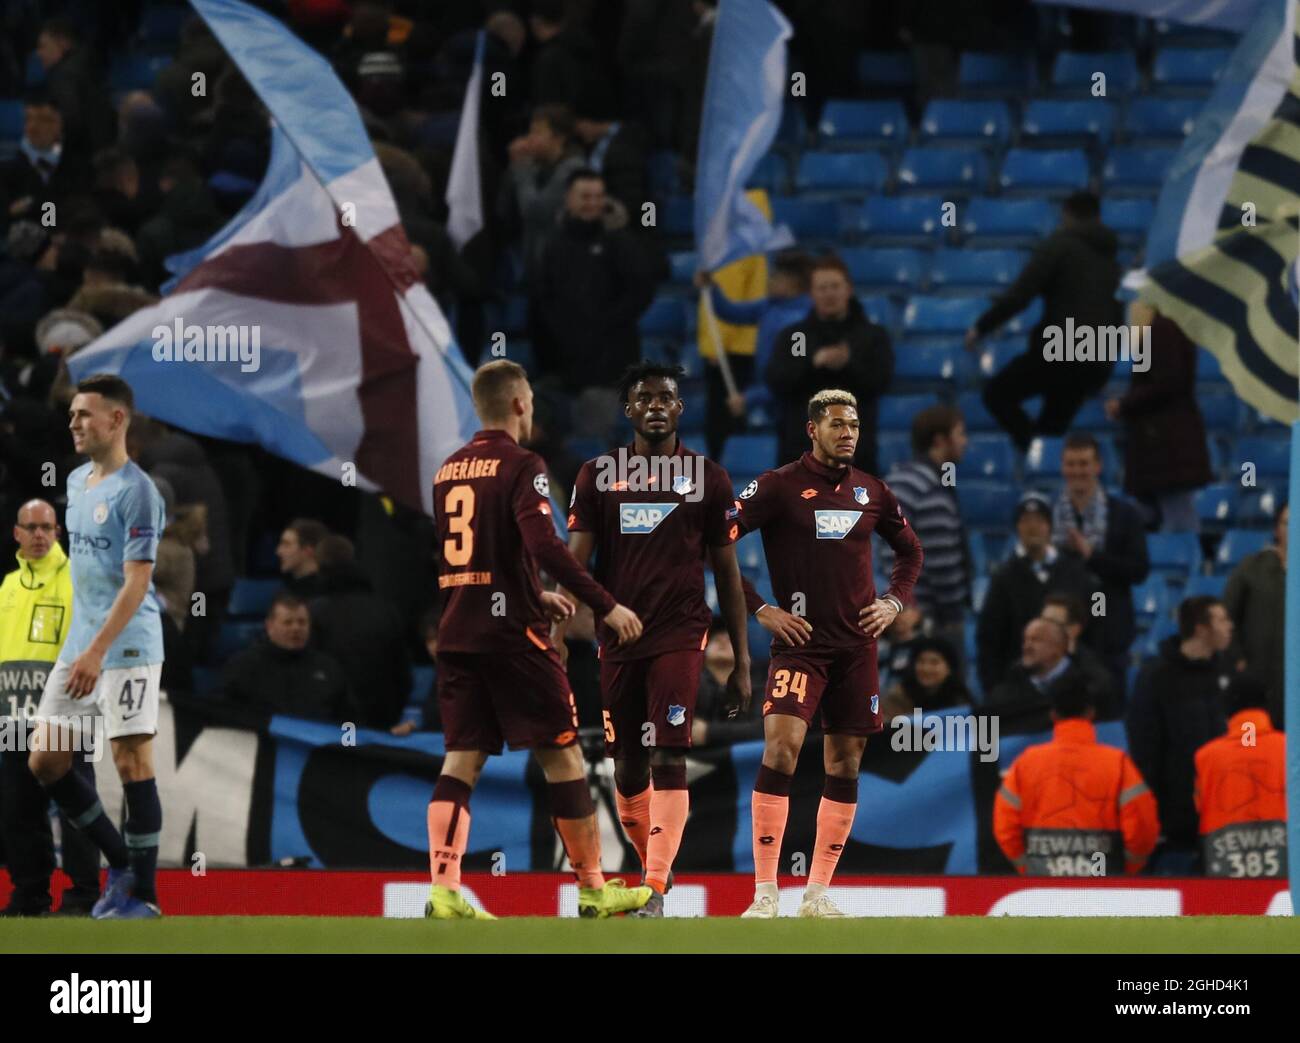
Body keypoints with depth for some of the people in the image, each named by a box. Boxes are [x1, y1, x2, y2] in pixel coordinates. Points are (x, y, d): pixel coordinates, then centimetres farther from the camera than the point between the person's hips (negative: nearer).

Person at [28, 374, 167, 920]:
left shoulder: (136, 492, -13)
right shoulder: (77, 482, 13)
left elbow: (137, 581, -19)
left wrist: (97, 650, -26)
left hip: (127, 649, -9)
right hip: (80, 645, 9)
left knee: (133, 767, -6)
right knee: (45, 761, 7)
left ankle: (142, 894, 2)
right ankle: (121, 863, 20)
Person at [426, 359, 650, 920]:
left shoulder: (449, 470, 14)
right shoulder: (521, 465, -9)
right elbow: (545, 545, -22)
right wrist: (606, 606, -17)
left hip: (458, 635, 7)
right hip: (513, 635, -7)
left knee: (463, 757, 3)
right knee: (562, 755, 3)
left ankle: (442, 890, -10)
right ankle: (594, 889, 8)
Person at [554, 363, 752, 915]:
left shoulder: (708, 479, 5)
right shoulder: (597, 475, 6)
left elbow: (727, 573, 8)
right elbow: (575, 559, 1)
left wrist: (741, 661, 6)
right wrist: (557, 635, -12)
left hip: (679, 636, -2)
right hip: (618, 637, 2)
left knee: (667, 760, -14)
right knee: (628, 767, 7)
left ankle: (655, 890, -17)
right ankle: (650, 866, 27)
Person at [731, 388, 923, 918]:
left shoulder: (871, 491, 10)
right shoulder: (779, 486, -5)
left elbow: (910, 551, 26)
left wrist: (893, 602, 9)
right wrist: (759, 610, -9)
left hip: (856, 645, 5)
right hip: (800, 642, -5)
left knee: (846, 761, 6)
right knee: (782, 745, -20)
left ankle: (817, 894, 15)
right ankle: (765, 895, -18)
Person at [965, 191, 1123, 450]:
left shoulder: (1060, 244, 0)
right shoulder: (1111, 261, 20)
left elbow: (1019, 294, -11)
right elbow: (1117, 318, 28)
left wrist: (981, 327, -1)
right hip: (1100, 364, 7)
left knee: (997, 394, 7)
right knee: (1053, 423, 18)